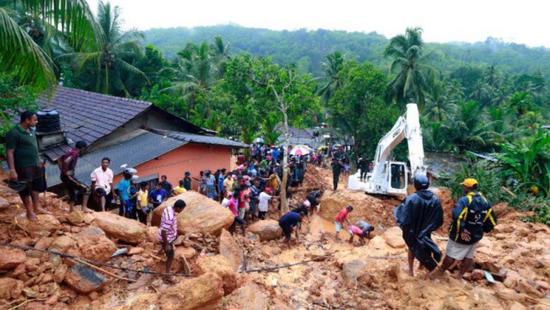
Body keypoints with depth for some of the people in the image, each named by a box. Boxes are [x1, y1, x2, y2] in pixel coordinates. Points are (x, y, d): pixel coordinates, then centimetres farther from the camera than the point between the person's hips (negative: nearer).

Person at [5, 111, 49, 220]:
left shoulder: (31, 130, 6)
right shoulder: (14, 133, -20)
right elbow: (9, 152, -20)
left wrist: (38, 161, 20)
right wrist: (12, 170, -23)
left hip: (35, 165, 8)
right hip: (23, 167, -8)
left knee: (36, 187, 18)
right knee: (25, 190, 7)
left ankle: (37, 207, 33)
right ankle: (29, 211, 21)